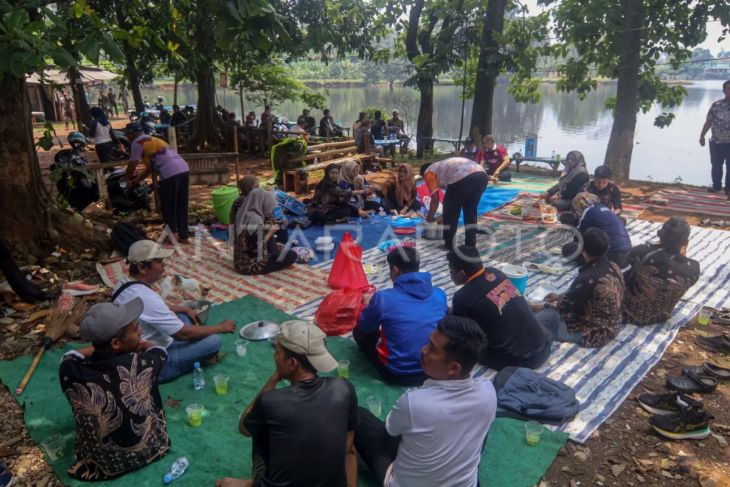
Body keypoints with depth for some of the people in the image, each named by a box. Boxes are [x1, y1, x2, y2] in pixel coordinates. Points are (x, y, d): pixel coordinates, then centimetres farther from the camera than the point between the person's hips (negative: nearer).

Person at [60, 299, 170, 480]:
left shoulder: (72, 371, -26)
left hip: (100, 463, 2)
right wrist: (138, 345, 11)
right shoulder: (142, 365, -30)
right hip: (149, 450, -1)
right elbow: (160, 351, -4)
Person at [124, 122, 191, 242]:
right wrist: (136, 180, 39)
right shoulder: (153, 140, 30)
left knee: (167, 206, 7)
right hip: (184, 169, 8)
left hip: (170, 173, -8)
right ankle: (183, 236, 23)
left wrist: (127, 179, 26)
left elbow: (132, 166, 7)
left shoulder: (137, 142, 5)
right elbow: (150, 167, 33)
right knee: (181, 206, 15)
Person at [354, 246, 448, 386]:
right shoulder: (439, 294, -6)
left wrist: (368, 304, 21)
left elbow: (363, 327, 0)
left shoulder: (383, 298, -18)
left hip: (398, 375, -4)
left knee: (360, 332, 17)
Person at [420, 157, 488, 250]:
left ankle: (449, 245, 21)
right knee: (470, 211, 23)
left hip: (462, 178, -7)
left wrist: (429, 218, 26)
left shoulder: (429, 172, 20)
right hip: (482, 175, 8)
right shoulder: (443, 165, 42)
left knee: (451, 212, 12)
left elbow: (435, 199, 13)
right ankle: (471, 245, 26)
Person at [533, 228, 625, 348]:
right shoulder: (613, 267, -3)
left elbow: (563, 307, -18)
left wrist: (535, 307, -4)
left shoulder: (588, 278, -30)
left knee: (536, 319, -18)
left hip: (594, 334, -9)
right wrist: (559, 296, 14)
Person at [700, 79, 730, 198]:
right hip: (716, 142, 2)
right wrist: (702, 136, 2)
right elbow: (708, 122, 5)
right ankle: (716, 186, 28)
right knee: (716, 165, 12)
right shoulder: (716, 105, 0)